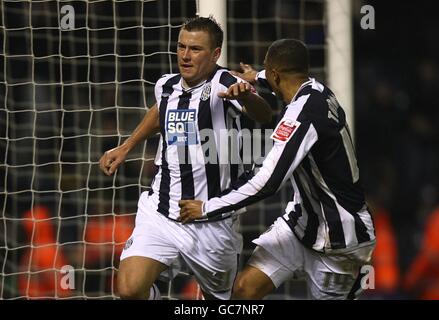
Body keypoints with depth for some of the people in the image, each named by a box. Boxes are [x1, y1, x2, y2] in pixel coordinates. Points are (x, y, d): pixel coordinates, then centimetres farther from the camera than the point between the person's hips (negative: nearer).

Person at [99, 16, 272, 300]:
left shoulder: (223, 84, -13)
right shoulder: (166, 86, 4)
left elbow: (263, 114, -33)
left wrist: (245, 96, -54)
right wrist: (126, 148, 30)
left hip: (213, 222, -3)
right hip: (161, 213, 3)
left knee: (218, 296, 13)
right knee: (130, 289, -17)